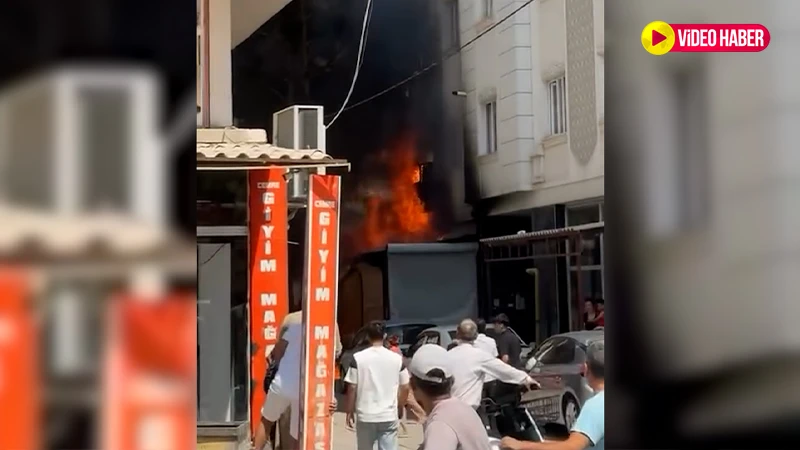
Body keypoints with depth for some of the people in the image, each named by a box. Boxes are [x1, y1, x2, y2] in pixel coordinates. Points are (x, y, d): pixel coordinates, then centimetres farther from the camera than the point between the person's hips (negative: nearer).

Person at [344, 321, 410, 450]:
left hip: (365, 416, -1)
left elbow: (352, 388, -5)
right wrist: (399, 407, 22)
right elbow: (405, 387, 6)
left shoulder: (358, 358, -6)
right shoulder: (397, 358, 0)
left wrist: (350, 411, 6)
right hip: (389, 416, 1)